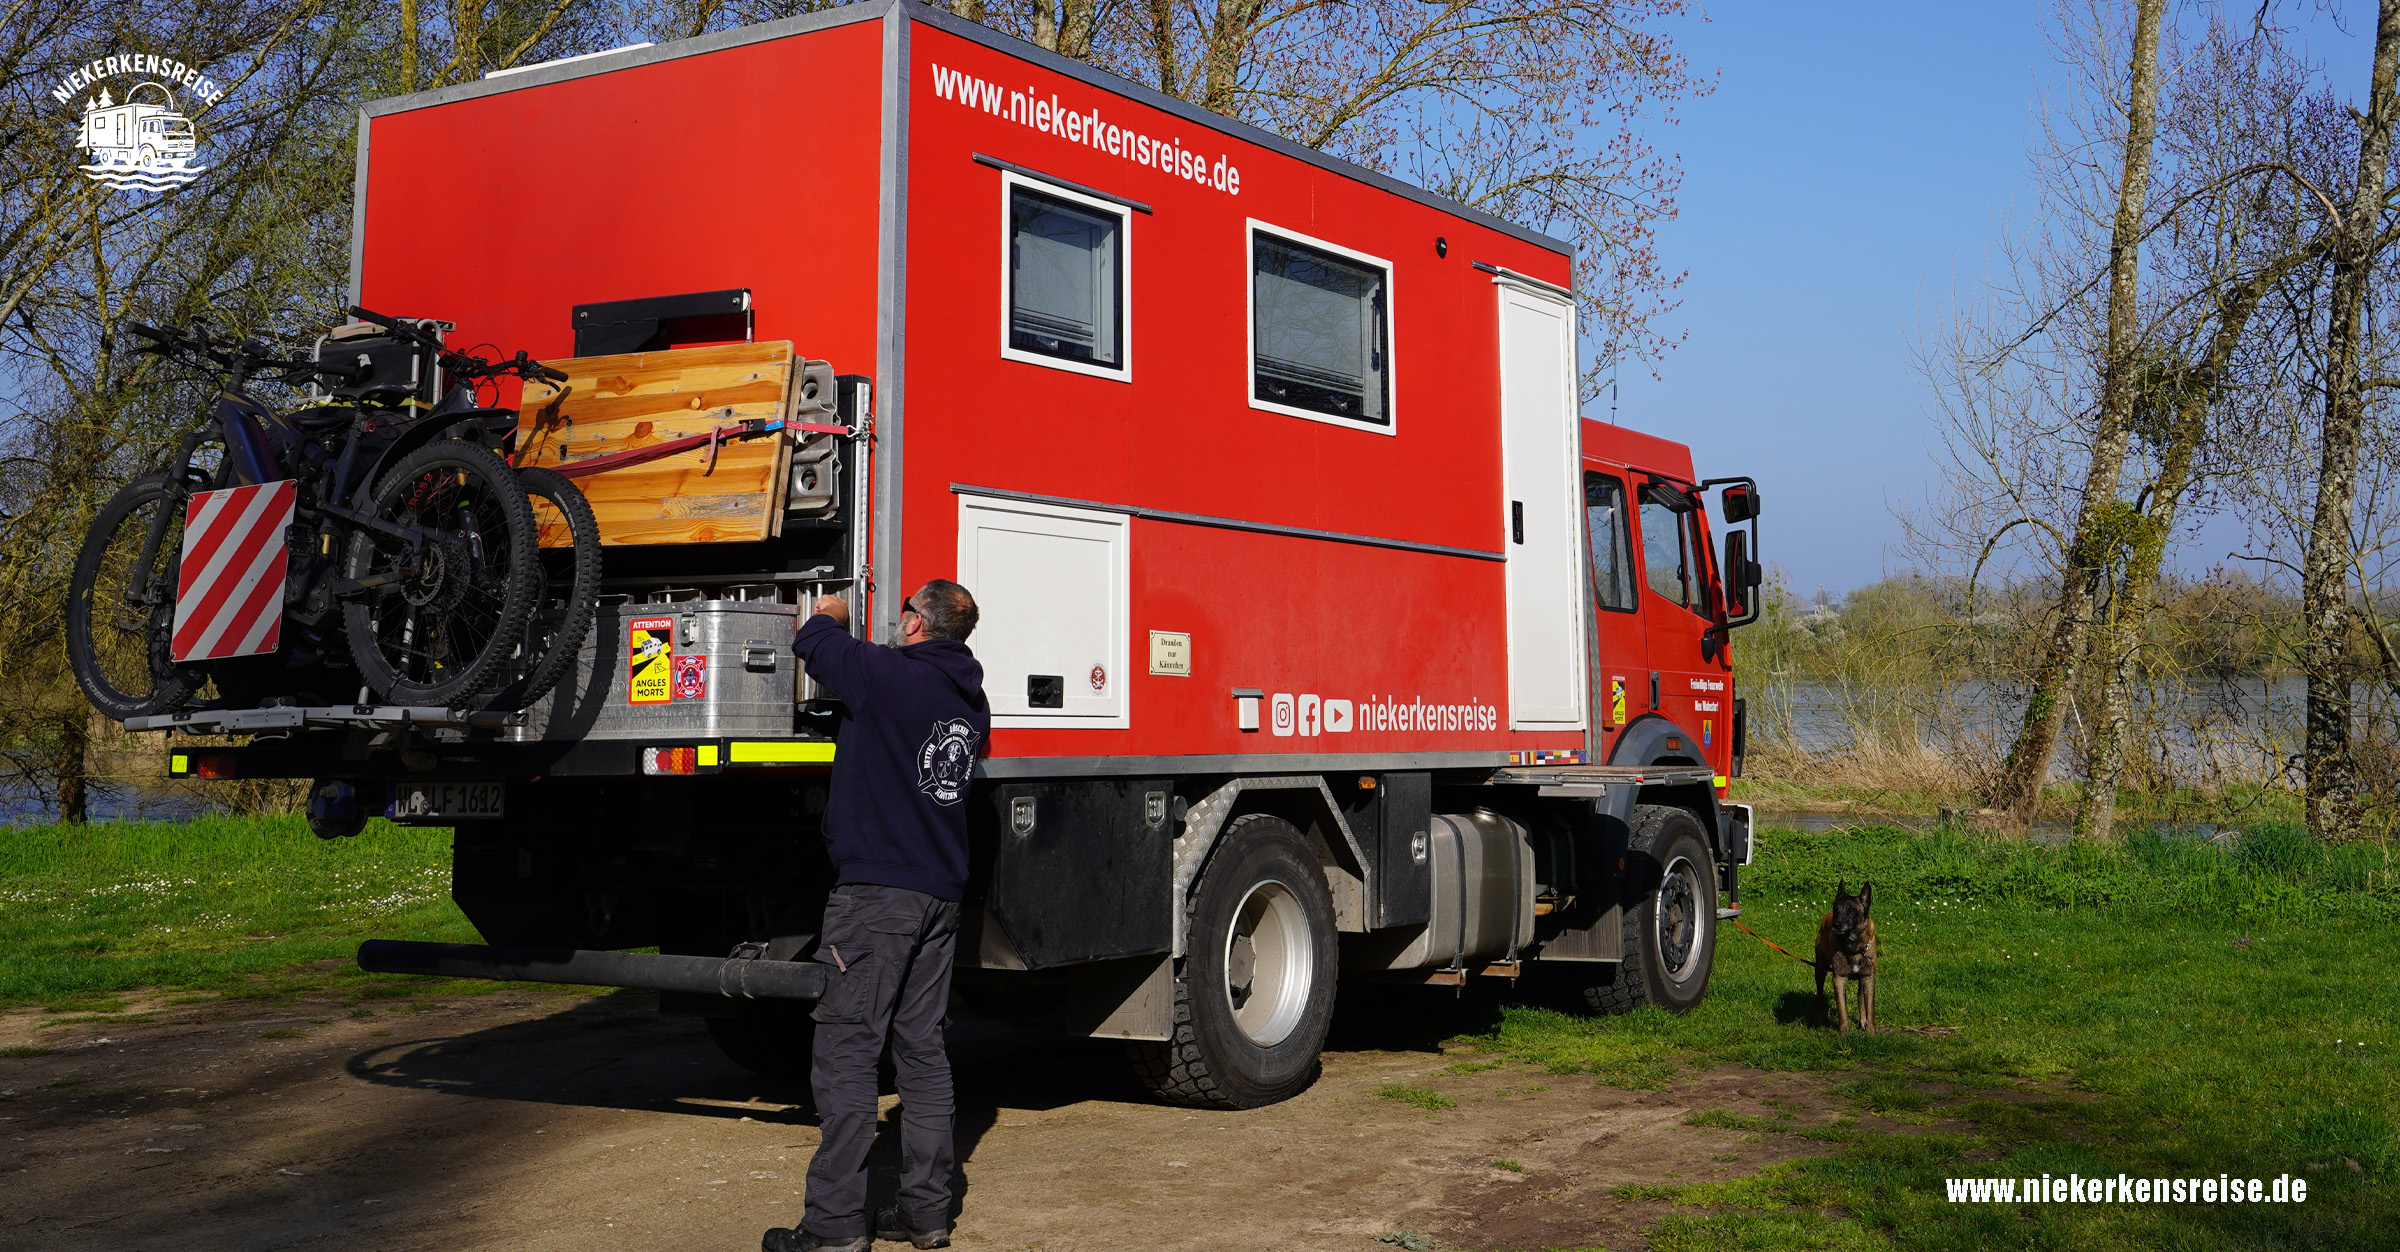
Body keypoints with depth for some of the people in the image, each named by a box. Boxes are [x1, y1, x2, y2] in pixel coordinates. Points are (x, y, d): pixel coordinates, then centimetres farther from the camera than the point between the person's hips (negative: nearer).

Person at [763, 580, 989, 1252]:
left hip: (877, 889, -8)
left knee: (847, 1049, -5)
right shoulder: (972, 701, 12)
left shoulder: (890, 675, -11)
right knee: (922, 1050, 12)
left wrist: (831, 611, 22)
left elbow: (815, 638, 0)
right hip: (941, 893, 8)